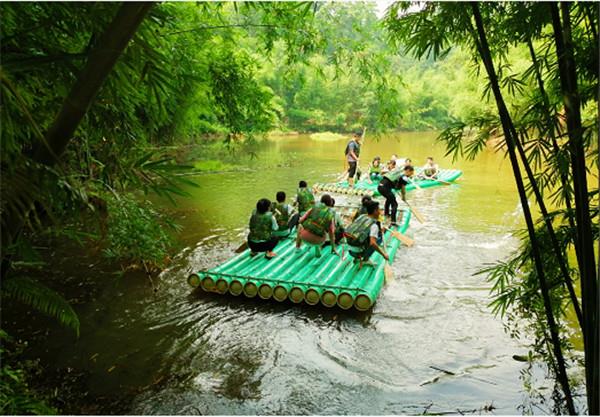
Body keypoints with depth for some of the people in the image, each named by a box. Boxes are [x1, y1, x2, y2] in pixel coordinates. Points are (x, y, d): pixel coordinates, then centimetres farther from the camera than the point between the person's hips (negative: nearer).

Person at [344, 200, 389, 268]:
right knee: (380, 238, 0)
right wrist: (383, 254, -17)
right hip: (358, 252, -7)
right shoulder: (374, 225, -16)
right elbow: (372, 243, -29)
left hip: (350, 250, 7)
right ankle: (365, 260, 1)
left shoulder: (361, 216, 5)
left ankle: (358, 258, 21)